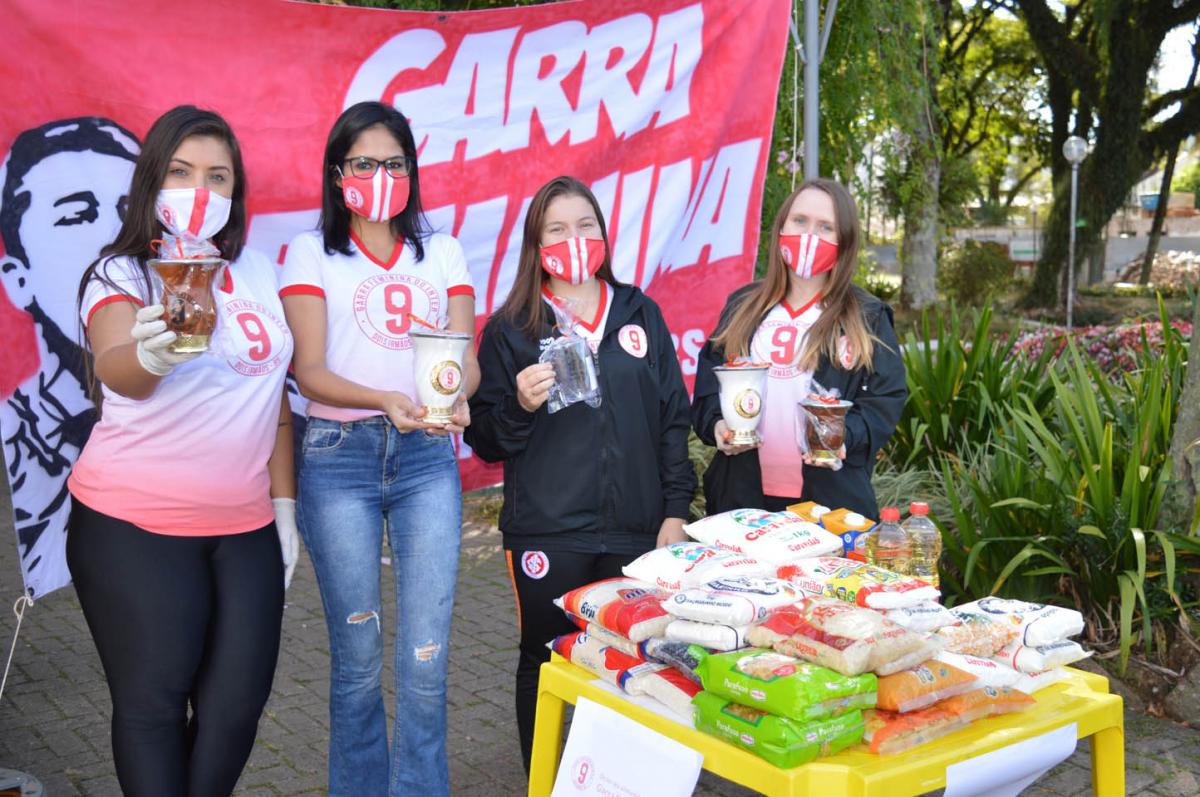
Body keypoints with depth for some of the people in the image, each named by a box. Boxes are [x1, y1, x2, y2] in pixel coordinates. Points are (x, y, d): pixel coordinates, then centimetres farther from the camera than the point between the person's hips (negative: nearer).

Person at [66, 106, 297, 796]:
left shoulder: (258, 270, 8)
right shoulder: (122, 274, -6)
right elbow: (115, 371, -27)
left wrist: (284, 503, 11)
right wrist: (148, 355, -50)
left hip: (244, 526, 4)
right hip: (136, 529, -4)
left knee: (237, 701, 4)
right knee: (153, 701, 0)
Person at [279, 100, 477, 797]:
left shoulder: (442, 252, 13)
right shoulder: (311, 252, 6)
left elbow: (467, 358, 4)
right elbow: (310, 371, -6)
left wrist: (457, 395, -20)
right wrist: (386, 400, -24)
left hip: (427, 456, 2)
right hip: (340, 456, -1)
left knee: (426, 659, -3)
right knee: (357, 657, 6)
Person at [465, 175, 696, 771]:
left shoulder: (641, 314, 9)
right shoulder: (510, 330, 1)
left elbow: (673, 419, 10)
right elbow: (485, 441, 2)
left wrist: (676, 510, 4)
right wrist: (519, 406, -18)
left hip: (636, 531, 2)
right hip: (547, 535, -2)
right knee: (547, 666, 8)